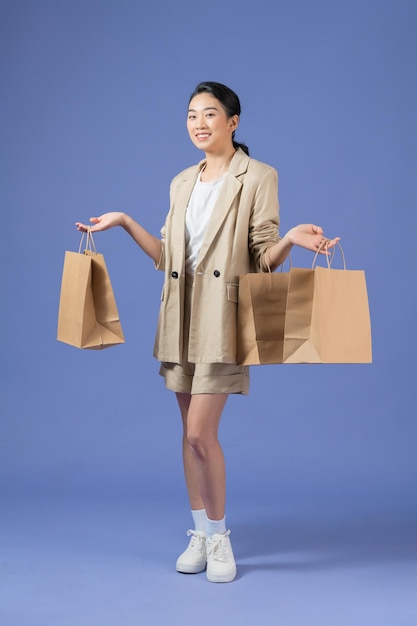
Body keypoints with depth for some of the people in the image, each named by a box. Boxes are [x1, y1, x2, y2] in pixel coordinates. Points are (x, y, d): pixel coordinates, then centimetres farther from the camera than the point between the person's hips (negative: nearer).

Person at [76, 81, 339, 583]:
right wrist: (125, 223, 12)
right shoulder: (182, 183, 15)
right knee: (191, 432, 9)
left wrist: (291, 239, -25)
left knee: (200, 431, -11)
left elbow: (264, 258, -5)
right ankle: (200, 533, 22)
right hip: (182, 316, 6)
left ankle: (218, 535, 8)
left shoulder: (258, 178, -3)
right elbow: (169, 257, 15)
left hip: (224, 315, -6)